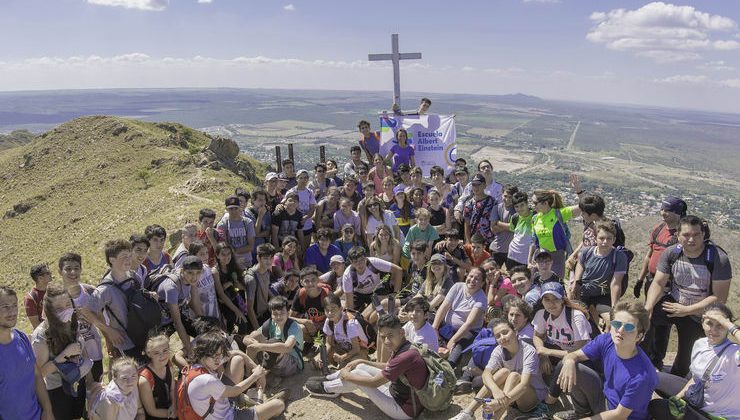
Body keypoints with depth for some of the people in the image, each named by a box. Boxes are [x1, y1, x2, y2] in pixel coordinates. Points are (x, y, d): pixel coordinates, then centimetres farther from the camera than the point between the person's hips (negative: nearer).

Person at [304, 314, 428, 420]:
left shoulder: (406, 356, -33)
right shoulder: (403, 348, -3)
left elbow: (374, 383, -25)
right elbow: (387, 366, 19)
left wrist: (347, 376, -10)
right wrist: (362, 361, 12)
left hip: (405, 410, -9)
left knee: (357, 374, -7)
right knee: (361, 367, 8)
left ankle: (325, 388, 17)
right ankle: (327, 380, 25)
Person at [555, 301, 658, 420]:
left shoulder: (641, 376, -30)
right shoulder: (606, 341, -16)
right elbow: (573, 355, -8)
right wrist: (569, 362, -33)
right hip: (606, 397, 6)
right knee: (574, 368, -14)